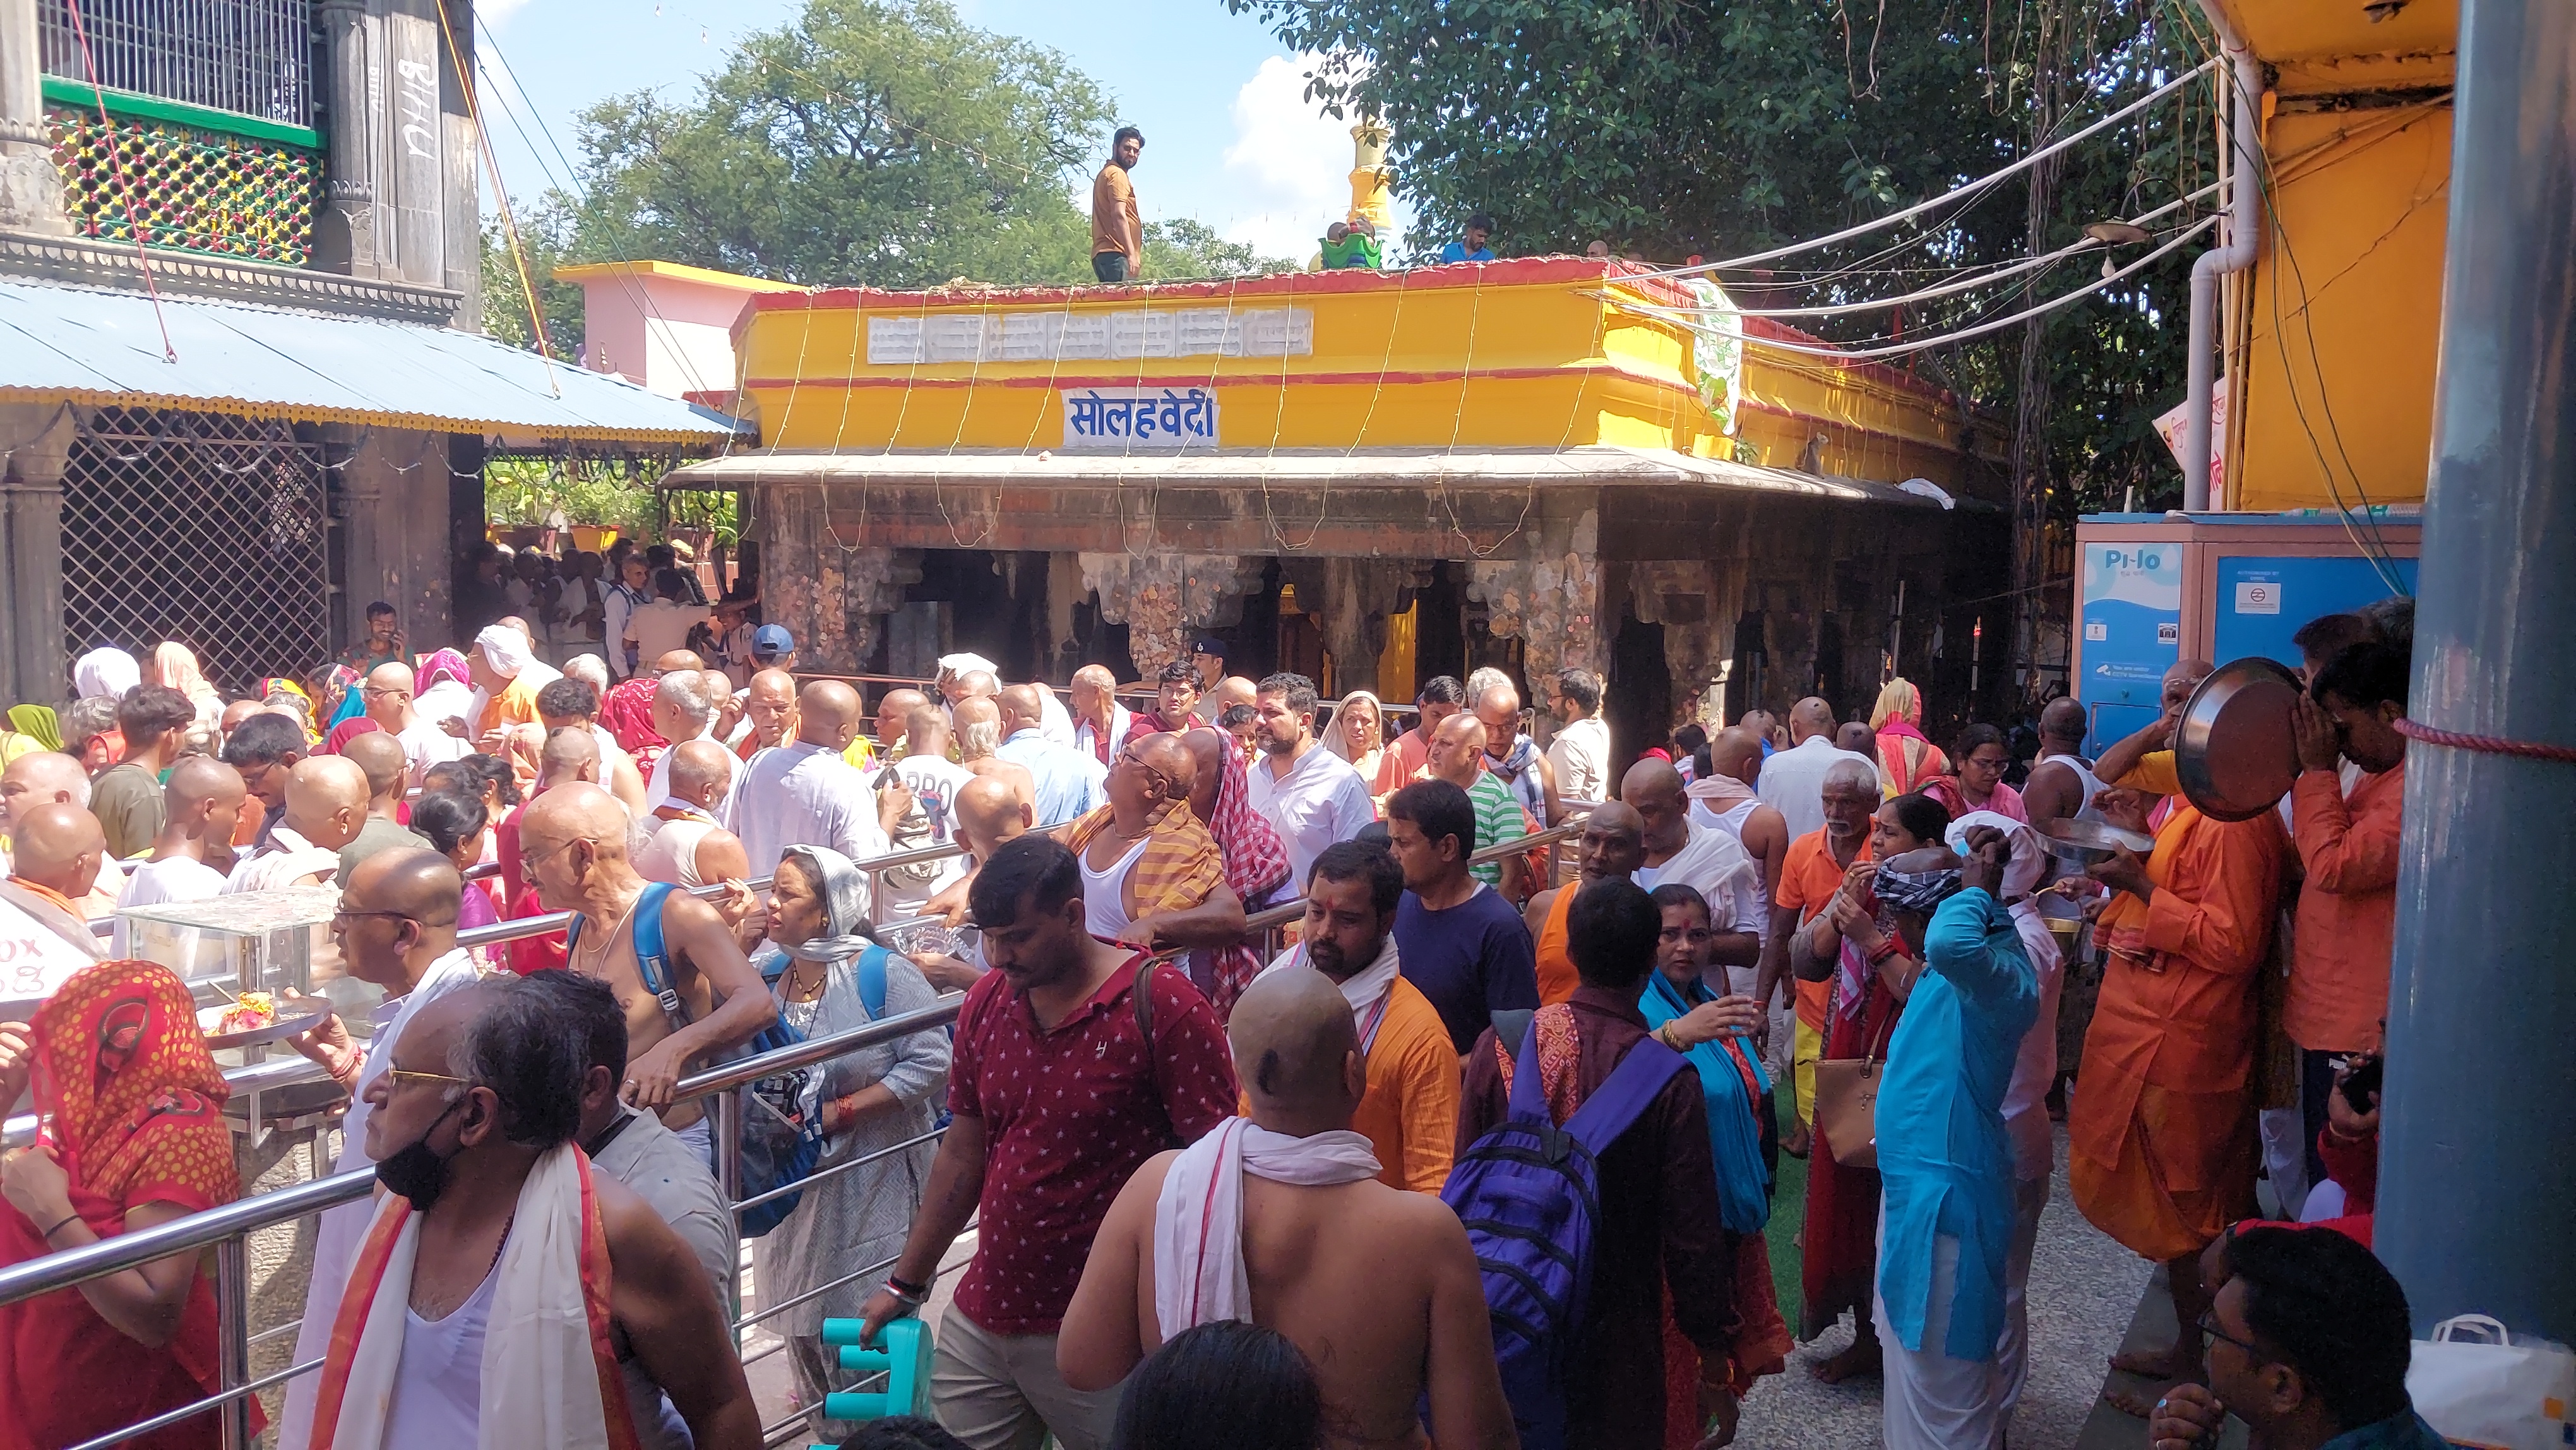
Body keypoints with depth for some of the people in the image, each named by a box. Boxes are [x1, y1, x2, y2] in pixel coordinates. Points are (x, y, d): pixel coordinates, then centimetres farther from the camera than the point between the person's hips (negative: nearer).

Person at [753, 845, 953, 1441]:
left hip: (870, 1178, -5)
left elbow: (930, 1062, -19)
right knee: (802, 1314, 16)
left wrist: (838, 1113, -20)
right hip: (795, 1175, 6)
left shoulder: (883, 973, -13)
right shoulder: (767, 973, 3)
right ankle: (828, 1429, 36)